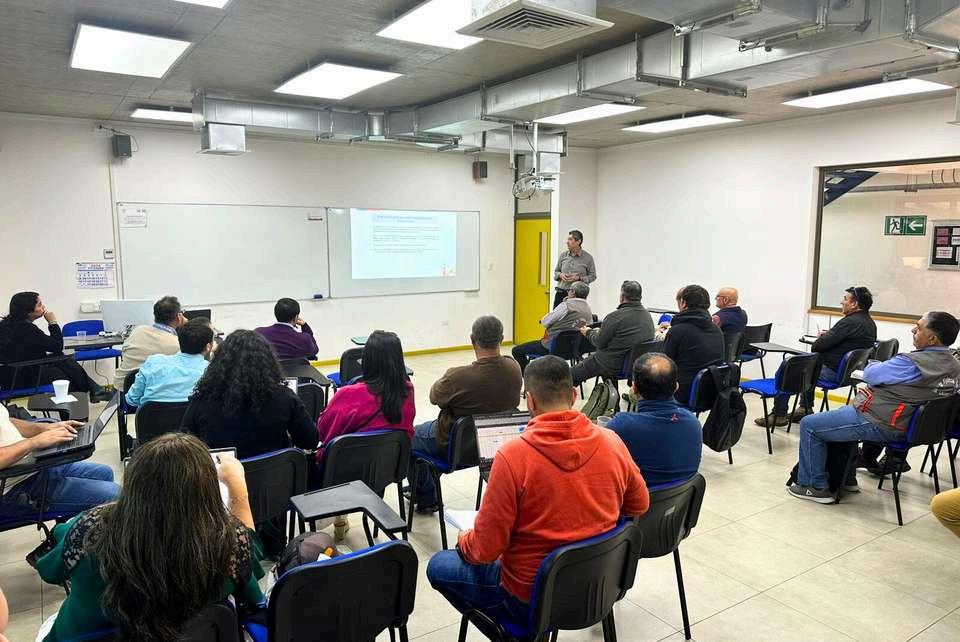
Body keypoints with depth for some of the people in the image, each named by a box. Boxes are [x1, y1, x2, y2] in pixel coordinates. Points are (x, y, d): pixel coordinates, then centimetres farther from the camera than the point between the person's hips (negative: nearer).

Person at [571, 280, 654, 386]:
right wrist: (599, 331, 20)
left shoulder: (616, 316, -22)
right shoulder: (648, 315, 2)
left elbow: (599, 343, -14)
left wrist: (589, 332, 8)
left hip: (614, 365, -8)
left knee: (572, 374, 6)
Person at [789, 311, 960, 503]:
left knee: (809, 425, 0)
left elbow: (870, 374, -12)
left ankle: (814, 487, 6)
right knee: (839, 416, 32)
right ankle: (846, 478, 34)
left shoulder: (912, 363, -27)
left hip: (878, 424, -10)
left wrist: (873, 364, 9)